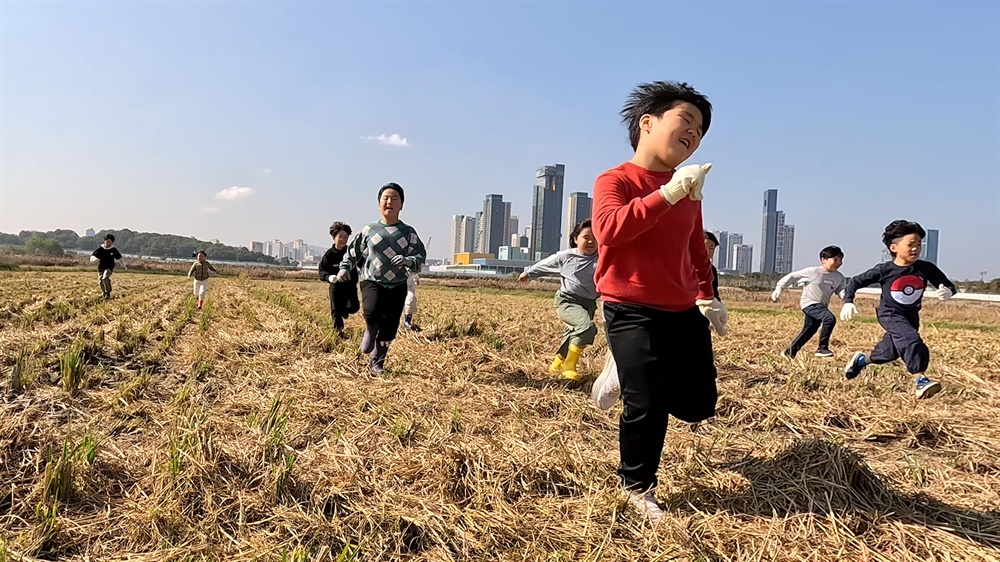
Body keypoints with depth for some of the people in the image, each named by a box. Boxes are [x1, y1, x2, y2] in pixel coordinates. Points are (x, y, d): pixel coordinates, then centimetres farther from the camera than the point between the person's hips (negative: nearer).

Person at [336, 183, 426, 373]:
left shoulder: (408, 232, 2)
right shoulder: (369, 230, 4)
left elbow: (421, 256, -3)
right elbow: (352, 251, 16)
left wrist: (408, 260, -23)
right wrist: (344, 268, 4)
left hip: (397, 286, 1)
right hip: (372, 282, -1)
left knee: (389, 329, 3)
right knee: (372, 311, -31)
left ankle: (377, 362, 28)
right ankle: (370, 332, 6)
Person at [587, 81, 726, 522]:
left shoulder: (689, 190, 12)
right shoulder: (615, 180, -8)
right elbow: (609, 230, -28)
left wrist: (707, 295, 16)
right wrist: (668, 194, -29)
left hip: (683, 311, 7)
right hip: (631, 311, -6)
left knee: (697, 406, 8)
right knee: (649, 407, -7)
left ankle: (631, 372, 34)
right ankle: (638, 488, 20)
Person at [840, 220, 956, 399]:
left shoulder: (926, 268, -13)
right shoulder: (884, 270, -18)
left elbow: (949, 285, -6)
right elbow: (855, 281, -9)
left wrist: (947, 292, -30)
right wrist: (848, 302, -20)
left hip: (911, 315, 5)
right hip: (889, 313, -5)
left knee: (891, 350, 16)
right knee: (911, 340, -29)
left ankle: (862, 359, 44)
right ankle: (920, 380, -29)